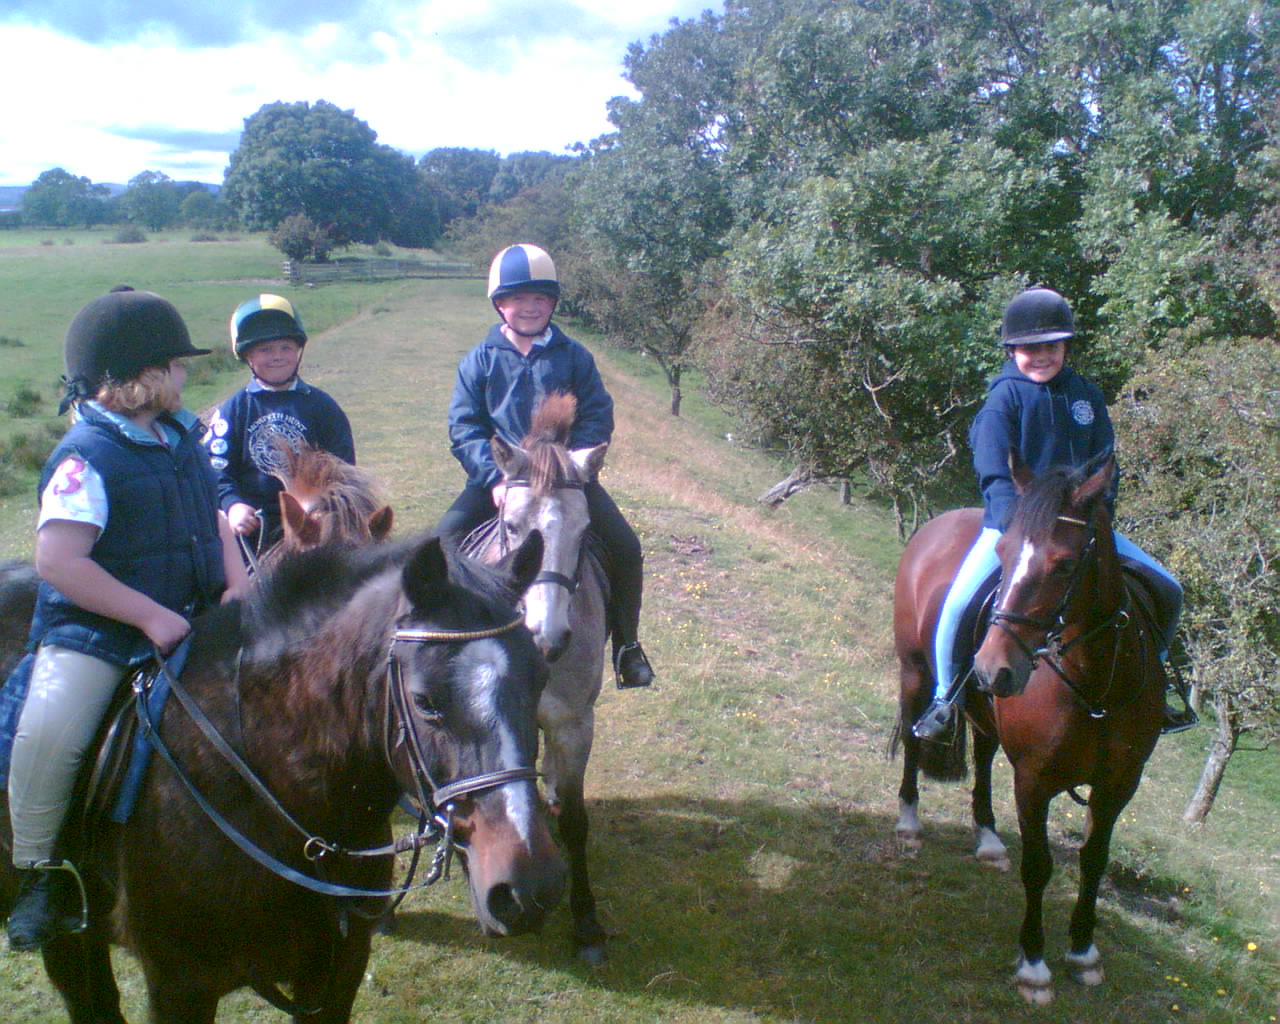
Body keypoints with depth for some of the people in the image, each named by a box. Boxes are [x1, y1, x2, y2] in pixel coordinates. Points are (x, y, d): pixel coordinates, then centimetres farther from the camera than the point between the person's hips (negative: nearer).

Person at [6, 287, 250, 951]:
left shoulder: (182, 435, 9)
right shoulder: (88, 456, -16)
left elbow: (212, 517, 19)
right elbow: (57, 559, -25)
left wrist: (236, 584, 1)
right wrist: (150, 616, -26)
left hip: (189, 621, 7)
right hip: (93, 632, -7)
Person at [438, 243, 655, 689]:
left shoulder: (573, 356, 6)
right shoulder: (480, 361, 4)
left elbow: (598, 418, 1)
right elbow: (463, 427, -1)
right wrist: (495, 478, -17)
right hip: (500, 475, 0)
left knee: (624, 547, -14)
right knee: (447, 539, -21)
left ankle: (626, 644, 7)